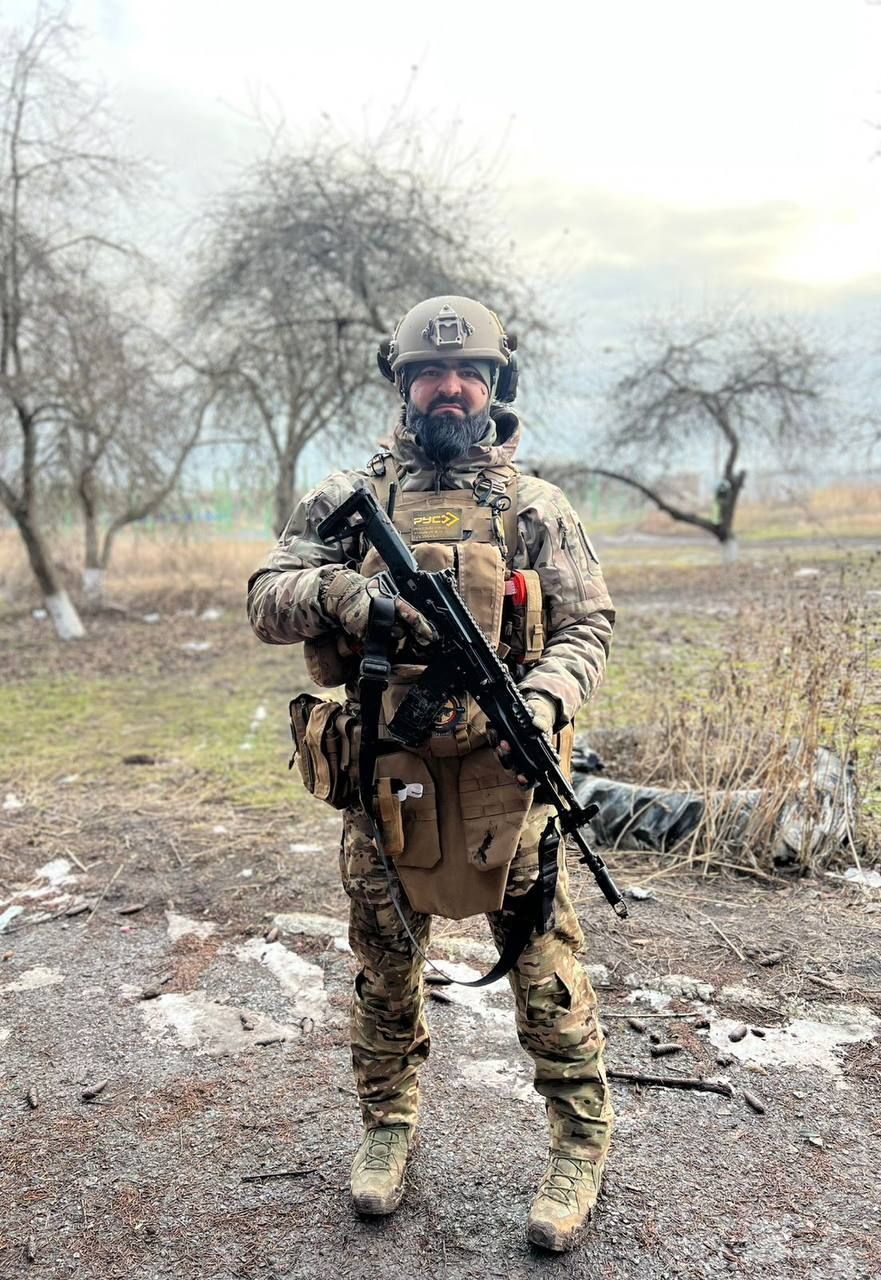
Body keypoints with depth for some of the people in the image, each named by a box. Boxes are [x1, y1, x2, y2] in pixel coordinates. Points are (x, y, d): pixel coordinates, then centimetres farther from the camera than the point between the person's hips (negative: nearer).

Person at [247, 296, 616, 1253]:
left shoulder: (537, 506, 5)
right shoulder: (351, 496, 6)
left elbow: (587, 626, 3)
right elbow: (266, 601, 2)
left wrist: (545, 697, -17)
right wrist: (338, 591, -19)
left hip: (503, 773, -1)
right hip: (384, 775, 2)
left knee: (546, 970, 6)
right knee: (384, 969, 16)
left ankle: (580, 1146, 26)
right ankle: (387, 1124, 38)